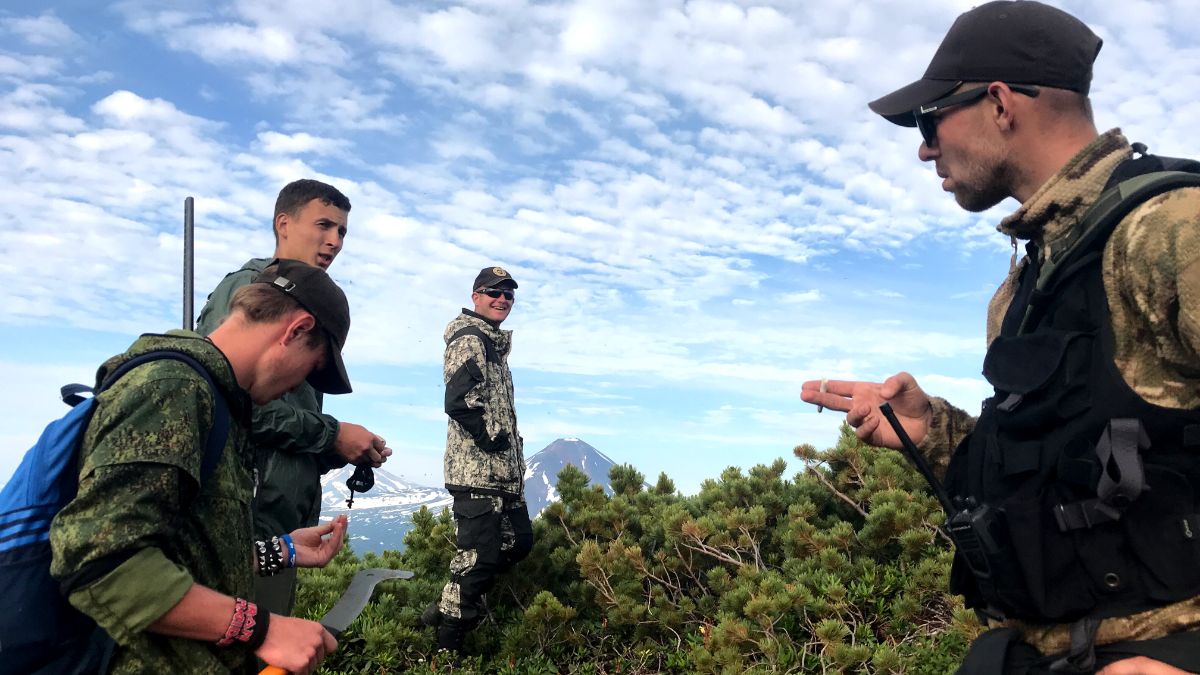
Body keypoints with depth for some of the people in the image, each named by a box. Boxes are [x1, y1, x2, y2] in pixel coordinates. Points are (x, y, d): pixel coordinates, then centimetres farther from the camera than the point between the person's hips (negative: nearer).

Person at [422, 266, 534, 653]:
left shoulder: (494, 345, 21)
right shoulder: (468, 341, -10)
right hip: (476, 470, -10)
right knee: (478, 555, -5)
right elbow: (459, 402, -22)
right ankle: (447, 644, 9)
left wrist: (514, 453, 15)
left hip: (504, 472, 10)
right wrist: (491, 442, -15)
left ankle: (447, 608, 25)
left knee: (518, 542, 15)